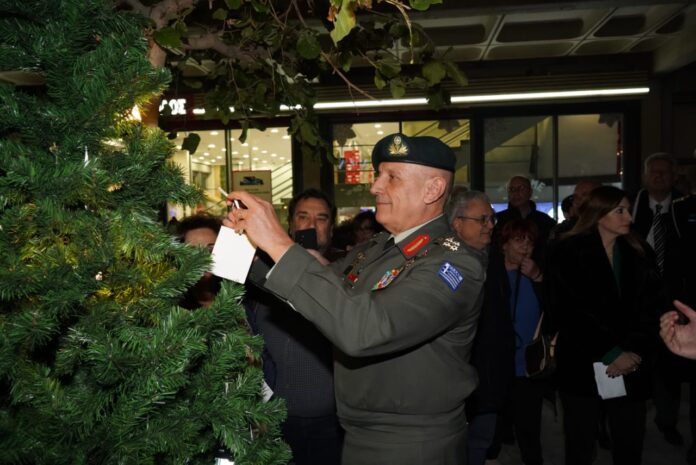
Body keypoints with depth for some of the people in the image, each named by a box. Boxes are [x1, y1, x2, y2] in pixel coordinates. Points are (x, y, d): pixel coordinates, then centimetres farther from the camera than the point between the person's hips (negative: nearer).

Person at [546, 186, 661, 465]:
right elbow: (569, 312, -10)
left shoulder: (639, 253, 9)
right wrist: (611, 353, -12)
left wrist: (634, 351, -12)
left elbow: (651, 308, 3)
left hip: (632, 366, 3)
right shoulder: (567, 253, -3)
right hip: (582, 365, -3)